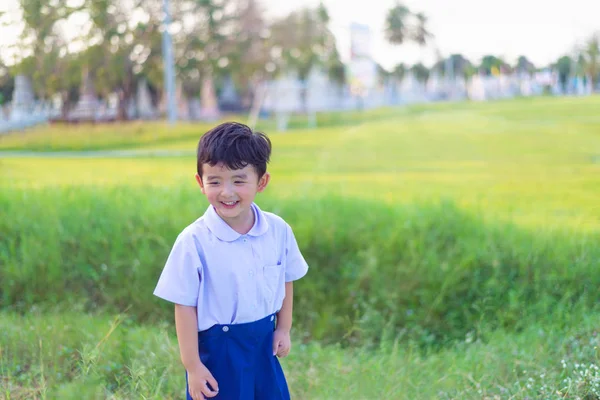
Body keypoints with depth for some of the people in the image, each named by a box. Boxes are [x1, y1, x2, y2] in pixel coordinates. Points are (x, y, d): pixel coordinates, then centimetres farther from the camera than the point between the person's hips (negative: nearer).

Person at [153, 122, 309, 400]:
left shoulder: (279, 231, -8)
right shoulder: (194, 242, -20)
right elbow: (185, 306, -16)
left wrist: (284, 328, 13)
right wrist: (192, 366, -14)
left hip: (263, 343, 4)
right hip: (217, 350, -4)